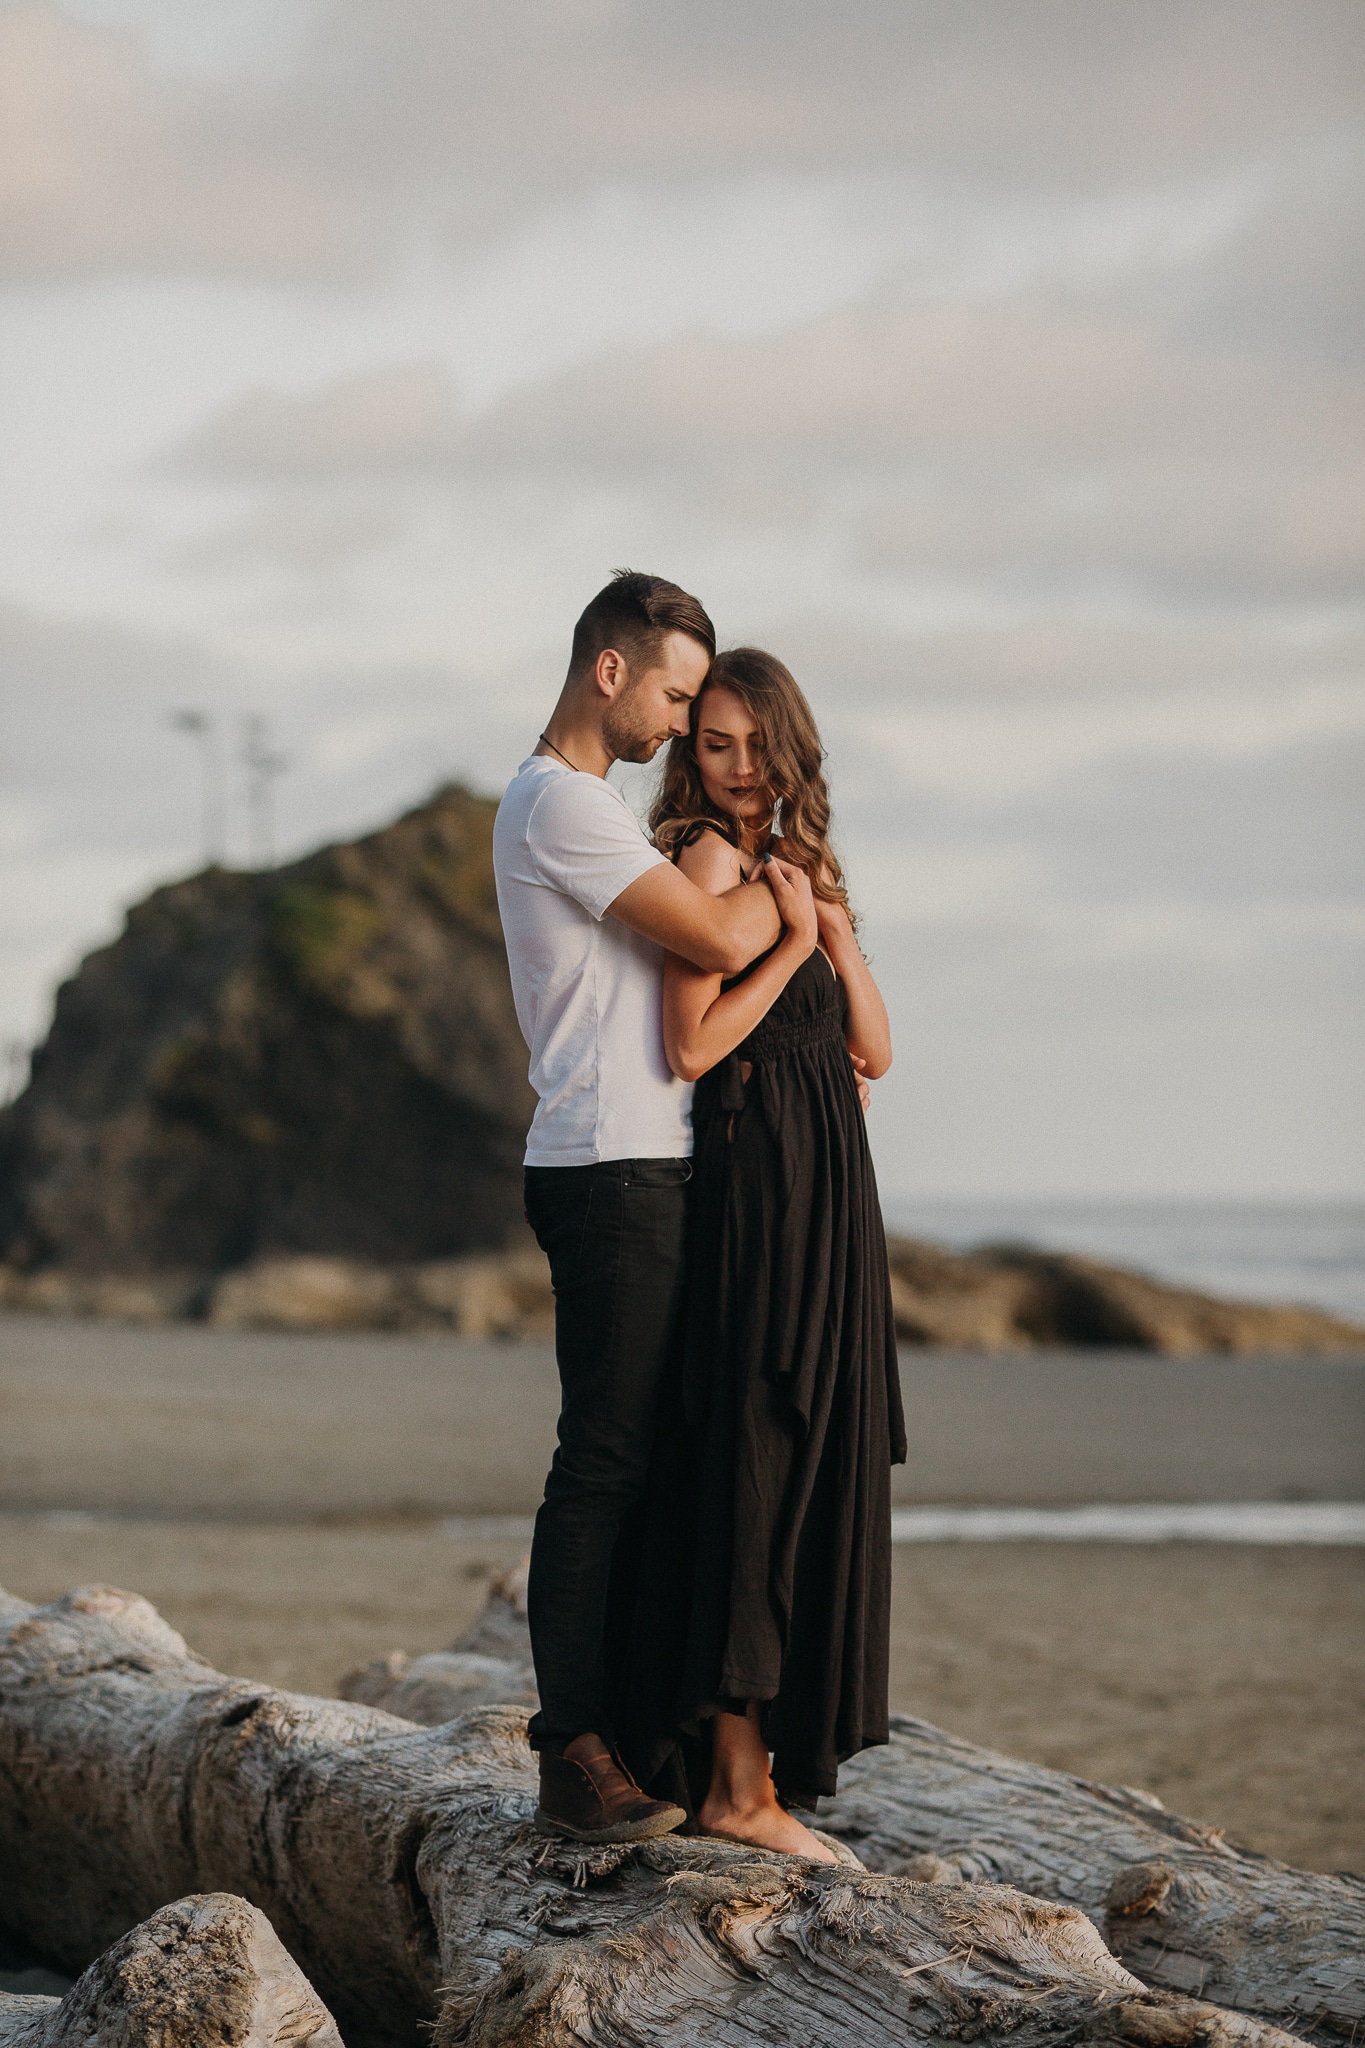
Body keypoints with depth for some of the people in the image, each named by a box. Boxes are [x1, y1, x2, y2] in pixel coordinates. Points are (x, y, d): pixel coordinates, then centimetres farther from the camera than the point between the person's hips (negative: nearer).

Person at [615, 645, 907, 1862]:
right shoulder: (709, 858, -8)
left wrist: (834, 925, 0)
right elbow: (691, 1045, -17)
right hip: (758, 1182, -9)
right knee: (757, 1461, -9)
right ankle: (736, 1785, -8)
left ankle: (743, 1758, 16)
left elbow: (872, 1052, 12)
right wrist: (791, 943, -15)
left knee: (808, 1470, 10)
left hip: (823, 1193, 9)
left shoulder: (791, 861, 17)